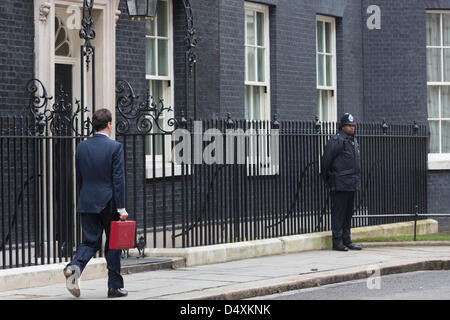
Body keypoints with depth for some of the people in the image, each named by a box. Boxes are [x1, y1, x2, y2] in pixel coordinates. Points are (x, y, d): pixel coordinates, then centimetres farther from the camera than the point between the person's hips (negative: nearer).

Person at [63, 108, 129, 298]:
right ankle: (114, 286, 11)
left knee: (90, 242, 8)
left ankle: (74, 267, -20)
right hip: (109, 203, -4)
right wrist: (121, 208, -11)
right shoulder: (115, 147, -9)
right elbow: (118, 179, -13)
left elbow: (79, 178, 11)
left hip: (87, 203, 4)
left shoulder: (81, 147, 5)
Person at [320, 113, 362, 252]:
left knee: (348, 213, 12)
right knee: (338, 213, -5)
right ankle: (337, 241, -3)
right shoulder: (336, 141, -11)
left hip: (352, 184, 9)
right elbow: (325, 161, -9)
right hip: (340, 184, -8)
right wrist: (327, 179, -2)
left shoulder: (354, 141, 16)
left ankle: (346, 240, 17)